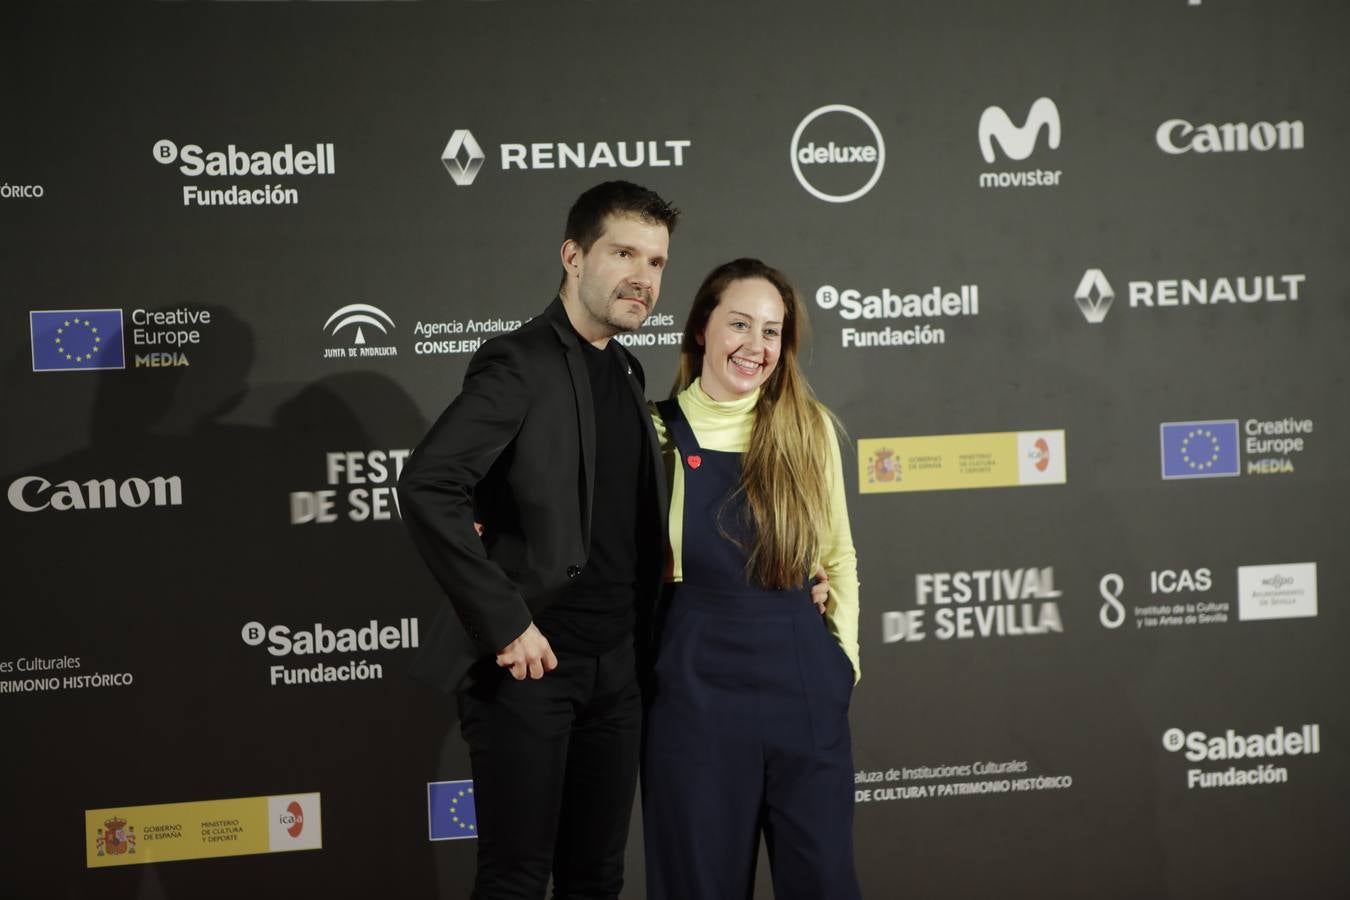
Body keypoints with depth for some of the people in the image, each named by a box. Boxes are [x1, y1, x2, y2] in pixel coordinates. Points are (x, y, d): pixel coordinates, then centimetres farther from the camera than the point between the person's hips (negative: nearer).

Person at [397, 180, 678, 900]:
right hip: (532, 659, -7)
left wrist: (641, 644, 6)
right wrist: (504, 625, -22)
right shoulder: (521, 363, -12)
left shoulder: (624, 371, 13)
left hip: (615, 663, 7)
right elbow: (425, 487, -24)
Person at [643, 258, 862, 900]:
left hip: (803, 683, 2)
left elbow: (838, 555, 12)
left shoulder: (809, 427, 2)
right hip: (696, 685, -2)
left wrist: (844, 652, 6)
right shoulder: (659, 431, -3)